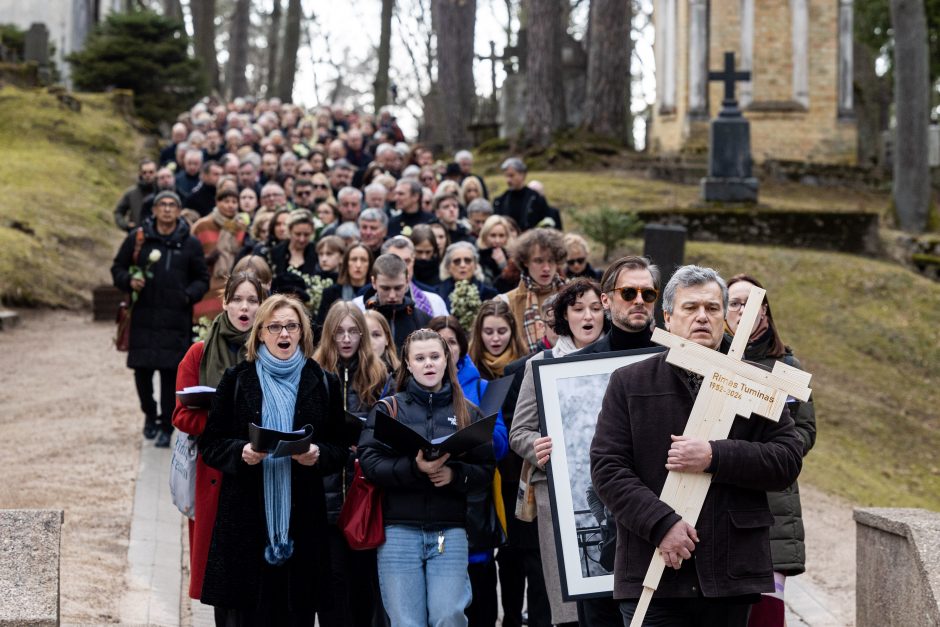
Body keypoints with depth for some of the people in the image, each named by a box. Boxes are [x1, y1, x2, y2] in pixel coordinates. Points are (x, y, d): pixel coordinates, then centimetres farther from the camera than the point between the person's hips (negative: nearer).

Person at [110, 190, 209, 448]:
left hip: (176, 319, -1)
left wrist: (189, 295, -7)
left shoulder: (190, 244, 6)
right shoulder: (137, 238, 5)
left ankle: (167, 426, 7)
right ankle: (149, 414, 29)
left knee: (171, 372, -3)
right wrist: (129, 281, -8)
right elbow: (118, 267, 13)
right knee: (142, 369, 5)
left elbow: (202, 279, 12)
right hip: (143, 317, 1)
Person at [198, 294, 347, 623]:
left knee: (297, 610, 1)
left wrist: (318, 454, -12)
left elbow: (339, 451, 9)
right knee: (244, 611, -1)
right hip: (245, 517, -1)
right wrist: (240, 452, -15)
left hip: (302, 520, 1)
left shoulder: (323, 383, 8)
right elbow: (210, 444, 4)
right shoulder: (237, 380, 5)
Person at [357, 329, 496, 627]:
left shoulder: (469, 413, 13)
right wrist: (415, 468, -19)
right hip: (399, 529, -1)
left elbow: (487, 470, 7)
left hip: (449, 531, 1)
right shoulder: (388, 409, 9)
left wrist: (455, 474, -13)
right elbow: (369, 461, -4)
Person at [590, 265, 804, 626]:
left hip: (733, 574, 1)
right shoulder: (629, 383, 7)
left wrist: (714, 457, -13)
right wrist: (661, 524, -13)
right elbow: (607, 467, 0)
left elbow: (789, 458, 1)